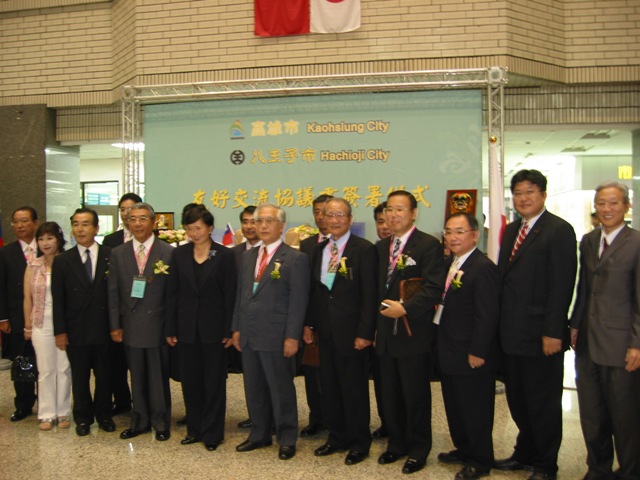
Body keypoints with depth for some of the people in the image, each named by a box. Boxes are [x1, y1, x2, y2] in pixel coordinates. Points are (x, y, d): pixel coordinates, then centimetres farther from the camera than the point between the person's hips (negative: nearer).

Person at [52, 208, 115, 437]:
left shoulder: (111, 256, -4)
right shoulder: (62, 261, 1)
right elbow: (58, 299, 1)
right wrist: (60, 331, -4)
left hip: (103, 329, -1)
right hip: (76, 330, 1)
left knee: (104, 375, 11)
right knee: (79, 377, 11)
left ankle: (104, 414, 29)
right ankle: (83, 418, 27)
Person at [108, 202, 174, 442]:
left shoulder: (168, 253, -4)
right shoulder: (118, 253, 6)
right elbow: (113, 292, 6)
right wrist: (115, 325, 2)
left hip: (157, 325, -3)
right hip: (131, 326, 3)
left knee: (159, 377, 7)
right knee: (137, 378, 13)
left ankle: (161, 423, 23)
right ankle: (140, 421, 28)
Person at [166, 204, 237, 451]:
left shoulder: (224, 255, -5)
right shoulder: (180, 254, 3)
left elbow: (230, 295, -5)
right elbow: (173, 293, 4)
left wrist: (228, 330, -8)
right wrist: (170, 329, 1)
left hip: (213, 327, -3)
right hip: (187, 327, 3)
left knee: (214, 382, 6)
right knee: (190, 380, 11)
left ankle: (212, 433, 17)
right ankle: (195, 429, 25)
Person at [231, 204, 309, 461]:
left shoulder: (295, 259, -8)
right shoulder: (248, 256, 12)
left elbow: (298, 301, -11)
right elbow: (240, 294, 16)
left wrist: (292, 337, -14)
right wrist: (236, 328, 11)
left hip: (276, 338, -6)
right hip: (248, 336, 6)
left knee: (281, 389, 5)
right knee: (254, 389, 15)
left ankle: (287, 439, 20)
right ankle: (259, 434, 30)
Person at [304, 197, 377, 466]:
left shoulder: (364, 249, -9)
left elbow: (369, 294, -12)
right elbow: (314, 289, 13)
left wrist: (365, 332, -16)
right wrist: (309, 323, 8)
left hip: (351, 331, -5)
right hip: (325, 331, 6)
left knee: (354, 388, 6)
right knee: (329, 387, 14)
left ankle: (359, 442, 22)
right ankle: (337, 437, 30)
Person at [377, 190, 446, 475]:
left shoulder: (428, 245, -9)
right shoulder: (380, 247, 12)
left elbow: (434, 288, -17)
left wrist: (405, 308, -23)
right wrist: (375, 327, 10)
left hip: (413, 333, -6)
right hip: (386, 333, 6)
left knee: (415, 395, 5)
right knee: (390, 395, 14)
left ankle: (418, 449, 22)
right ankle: (396, 444, 30)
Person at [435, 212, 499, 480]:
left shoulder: (483, 268, -19)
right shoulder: (450, 264, 9)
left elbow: (488, 315, -21)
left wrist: (477, 352, -21)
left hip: (471, 356, -9)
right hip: (449, 353, 9)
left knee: (476, 409, 7)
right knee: (454, 405, 21)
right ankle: (463, 450, 39)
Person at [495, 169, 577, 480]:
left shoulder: (559, 230, -10)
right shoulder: (511, 231, 13)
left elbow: (562, 285, -16)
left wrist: (553, 332, -19)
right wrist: (501, 324, 9)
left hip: (540, 334, -7)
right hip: (512, 333, 7)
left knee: (543, 402, 7)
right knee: (517, 398, 17)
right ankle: (525, 454, 34)